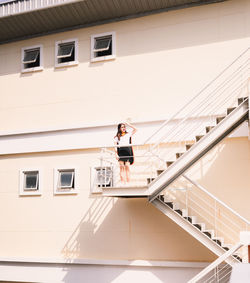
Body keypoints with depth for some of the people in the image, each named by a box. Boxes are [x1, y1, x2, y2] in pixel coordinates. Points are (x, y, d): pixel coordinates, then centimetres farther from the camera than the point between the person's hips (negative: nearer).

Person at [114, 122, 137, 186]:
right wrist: (116, 154, -3)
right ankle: (123, 182, -7)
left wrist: (129, 124, 8)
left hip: (127, 151, 0)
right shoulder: (117, 137, 14)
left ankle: (128, 182, -11)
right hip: (120, 151, 0)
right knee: (122, 167, -5)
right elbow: (115, 146, 9)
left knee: (127, 166, -9)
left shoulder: (128, 134, 17)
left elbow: (135, 129, 7)